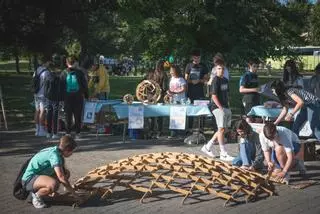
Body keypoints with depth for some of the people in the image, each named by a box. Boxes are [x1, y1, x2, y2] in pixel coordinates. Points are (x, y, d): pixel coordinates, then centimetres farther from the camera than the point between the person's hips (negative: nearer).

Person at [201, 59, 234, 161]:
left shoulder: (225, 80, 14)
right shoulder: (216, 80, -10)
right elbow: (214, 96, -15)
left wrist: (228, 105, 13)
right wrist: (221, 108, -18)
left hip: (226, 107, 9)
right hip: (218, 108, -9)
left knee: (223, 129, 12)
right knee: (221, 129, -6)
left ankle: (208, 147, 23)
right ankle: (223, 154, -1)